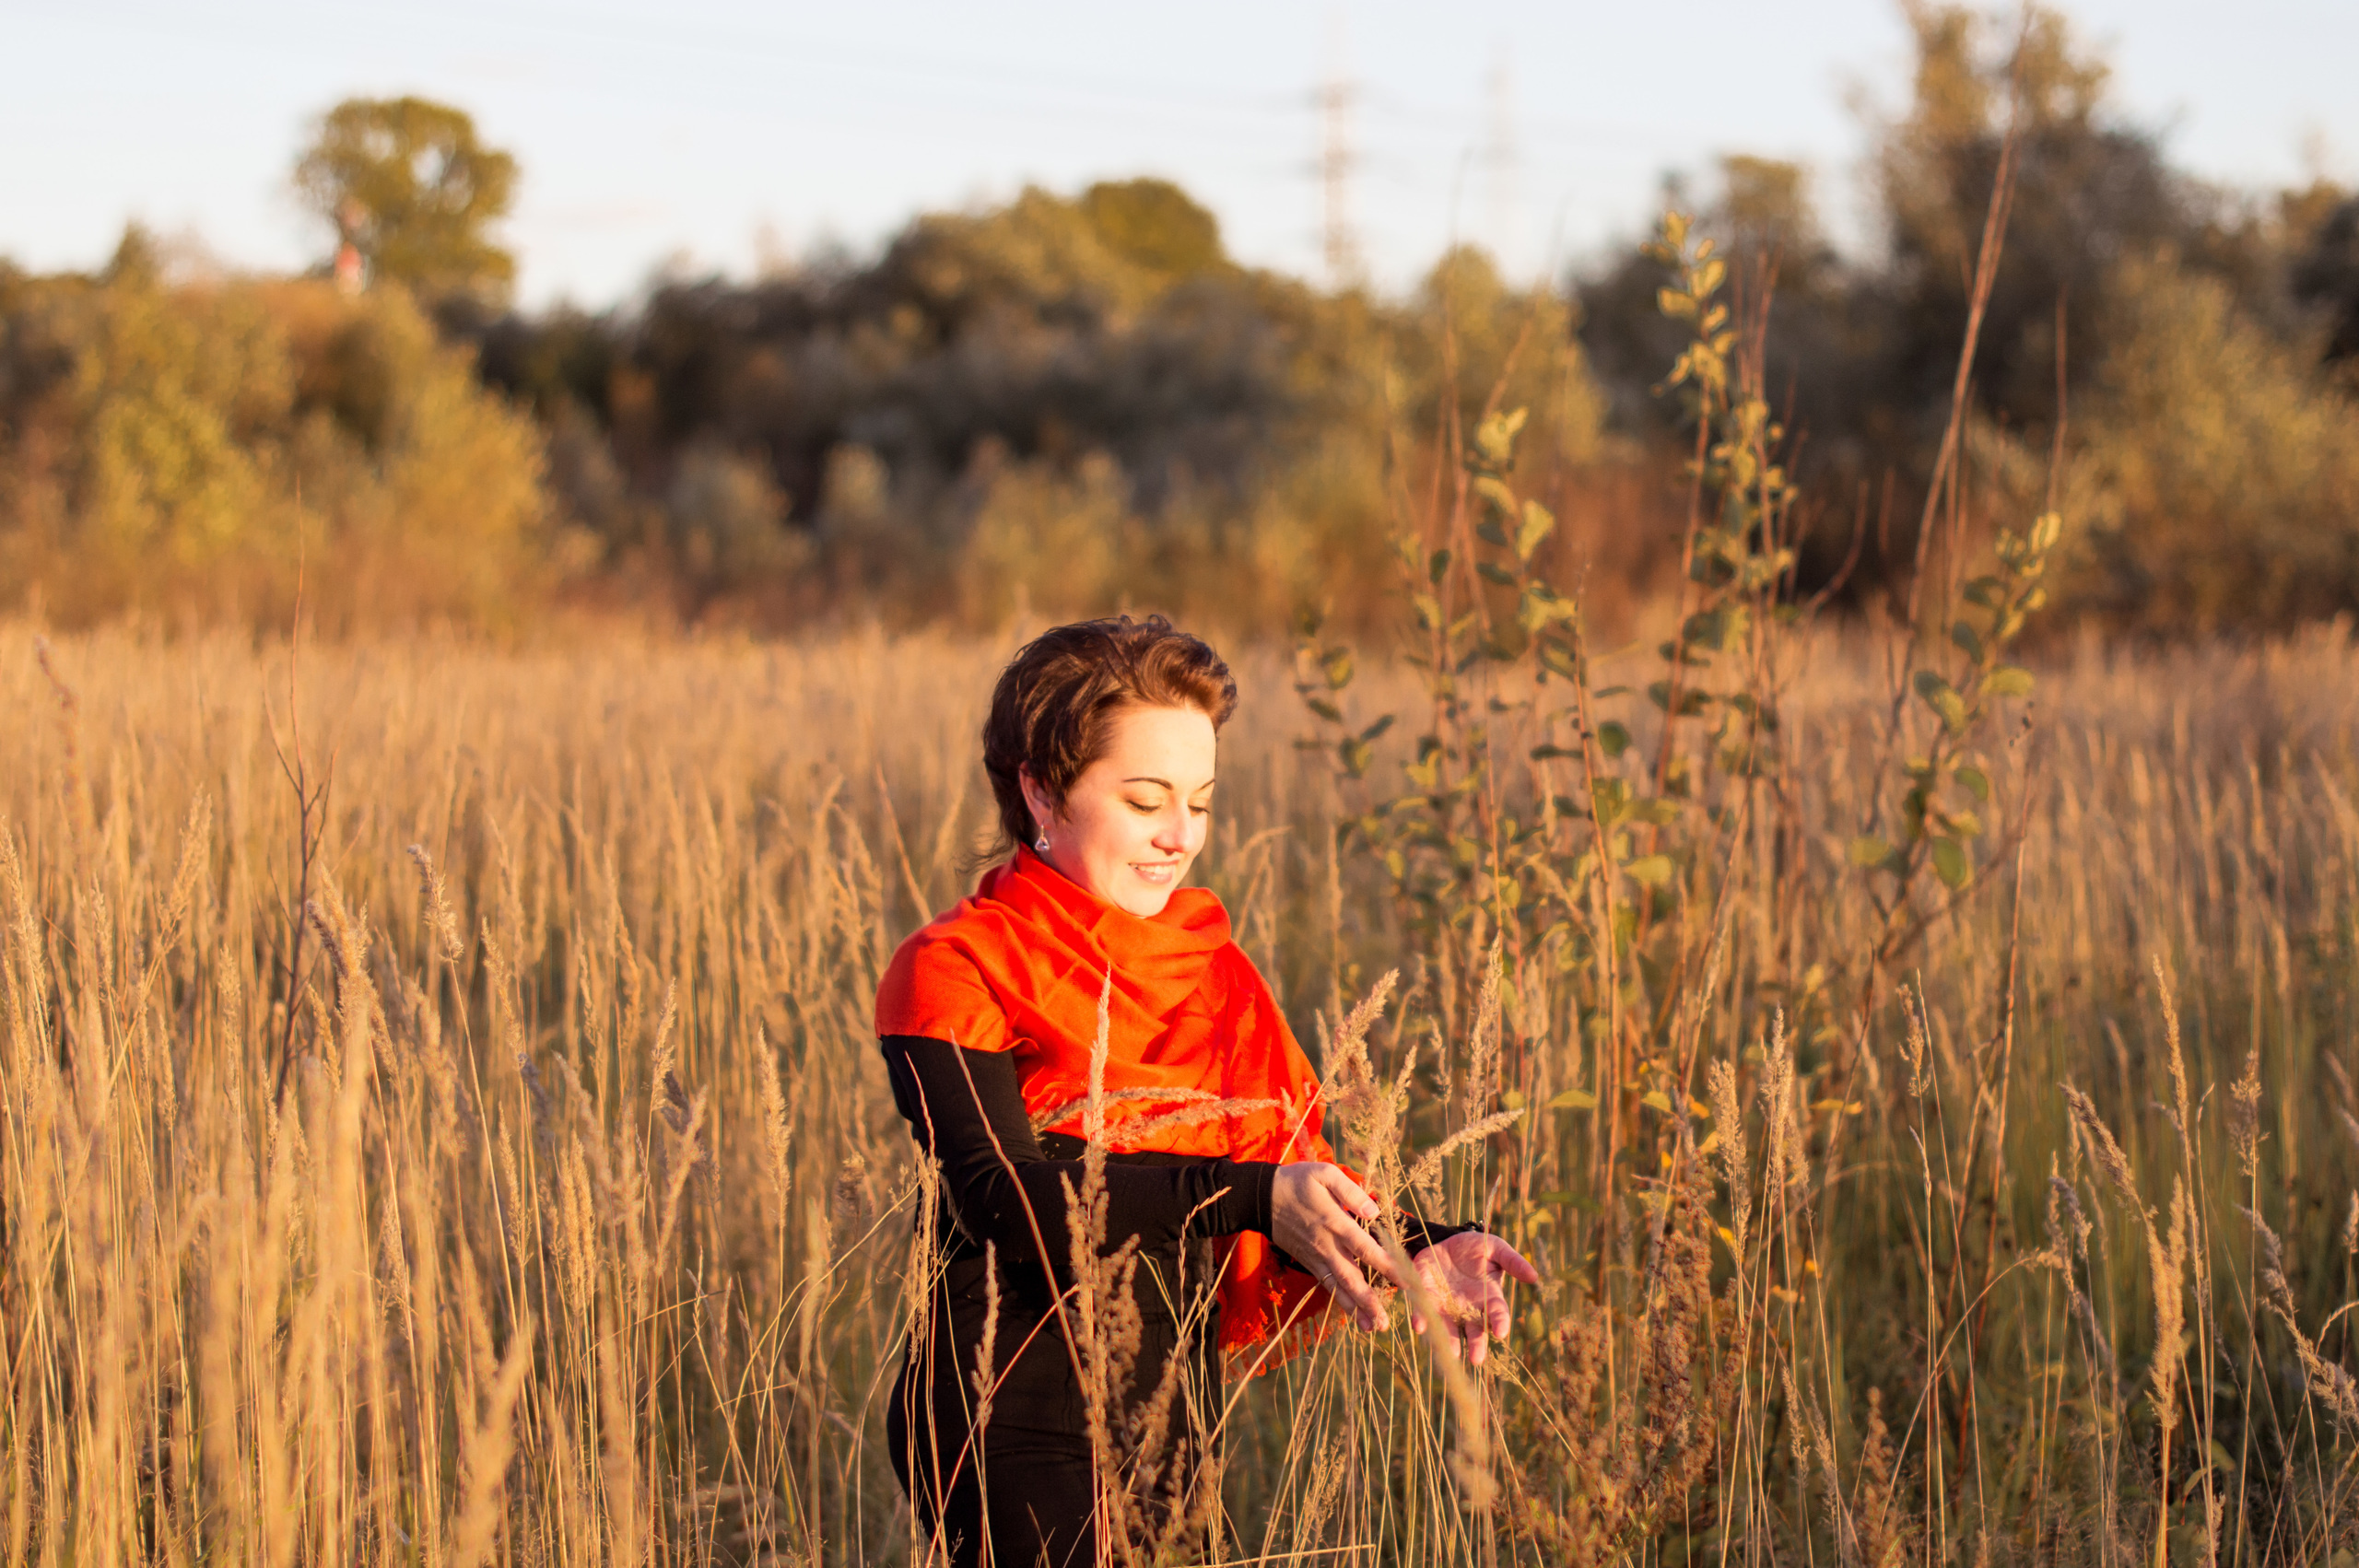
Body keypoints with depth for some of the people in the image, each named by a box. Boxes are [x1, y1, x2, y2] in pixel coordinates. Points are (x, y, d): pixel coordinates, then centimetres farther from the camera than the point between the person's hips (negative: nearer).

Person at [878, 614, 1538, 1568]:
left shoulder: (1211, 973, 13)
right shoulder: (957, 973, -7)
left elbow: (1295, 1177, 7)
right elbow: (1007, 1200, -21)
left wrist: (1417, 1253, -13)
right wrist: (1250, 1197, -30)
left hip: (1174, 1442, 6)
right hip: (1016, 1443, -6)